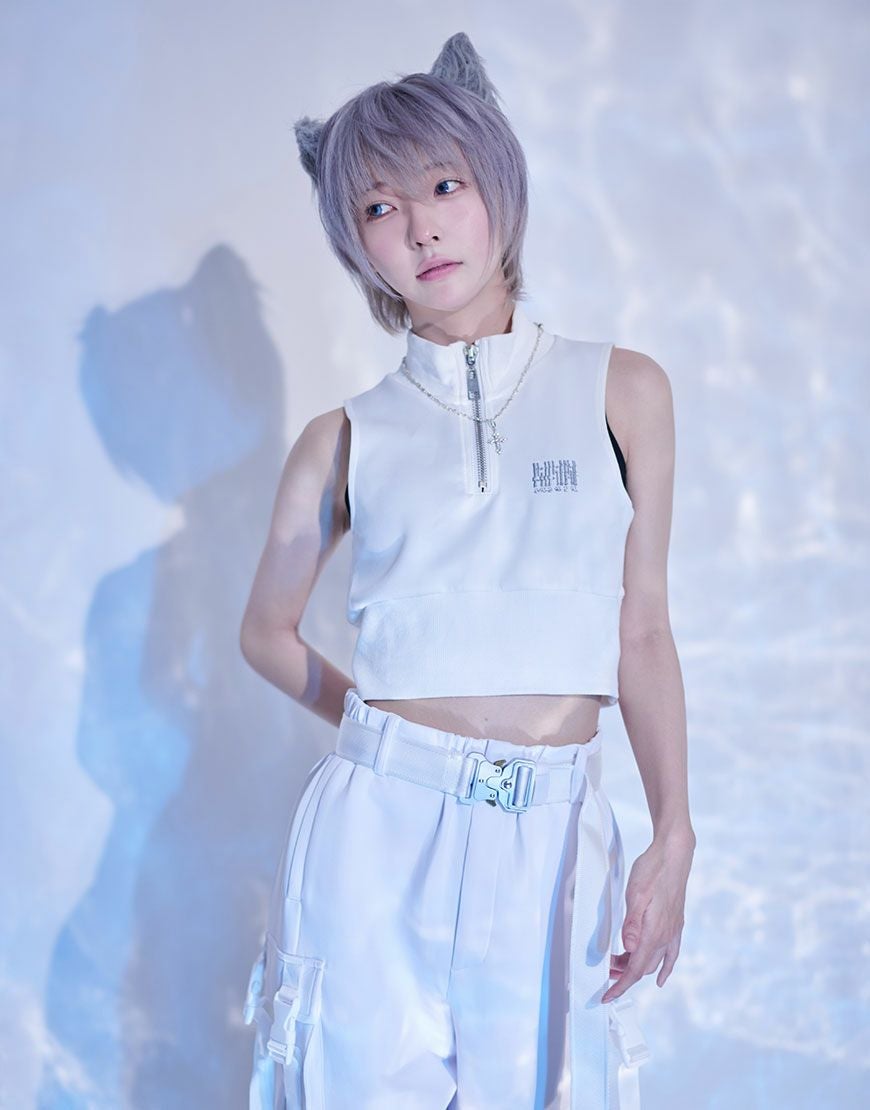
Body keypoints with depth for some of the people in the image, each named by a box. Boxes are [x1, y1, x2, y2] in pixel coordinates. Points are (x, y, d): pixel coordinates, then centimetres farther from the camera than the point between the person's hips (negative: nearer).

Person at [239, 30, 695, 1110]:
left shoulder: (622, 391, 3)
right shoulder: (344, 439, 3)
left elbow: (641, 632, 3)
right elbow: (267, 631, 16)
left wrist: (673, 835, -1)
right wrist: (385, 725, 9)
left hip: (553, 838, 0)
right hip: (379, 824, 0)